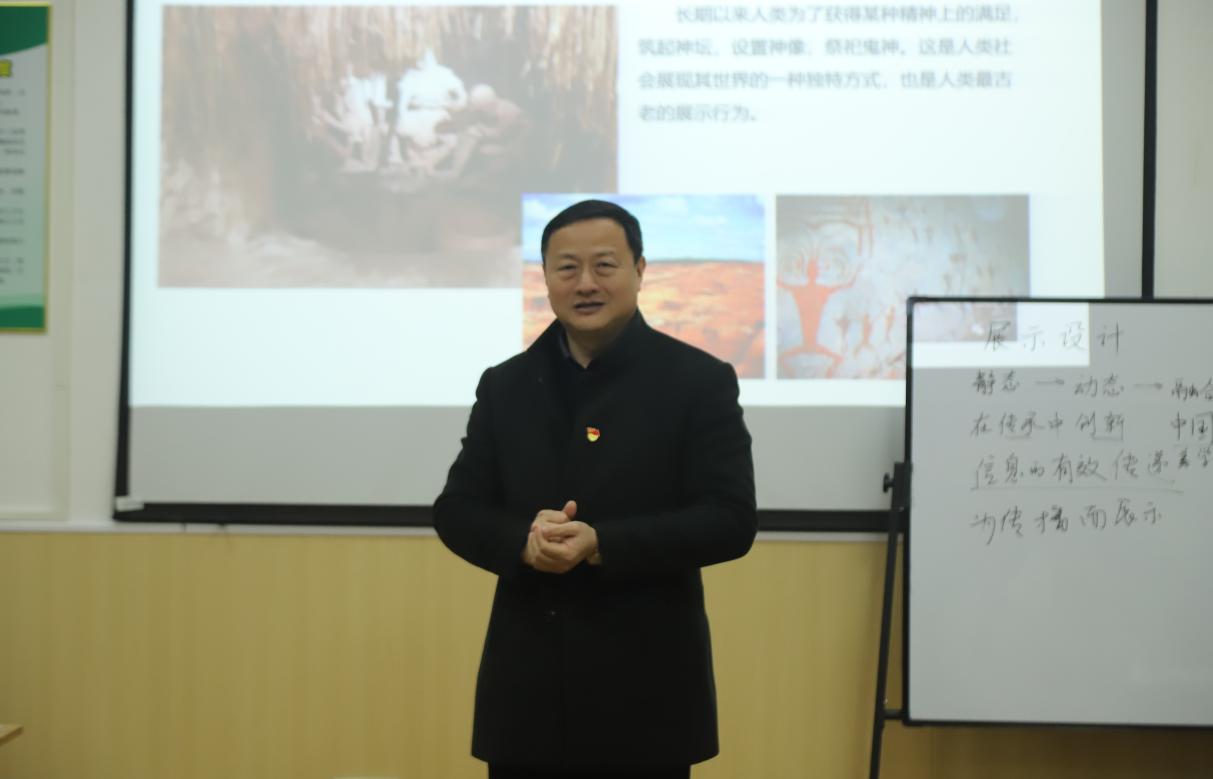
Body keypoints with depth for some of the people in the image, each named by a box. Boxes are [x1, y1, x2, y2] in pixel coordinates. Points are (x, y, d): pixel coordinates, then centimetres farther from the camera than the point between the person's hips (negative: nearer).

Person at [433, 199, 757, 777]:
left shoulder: (699, 381, -3)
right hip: (528, 685, 3)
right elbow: (456, 510, 8)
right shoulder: (505, 386, 9)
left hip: (645, 686, -3)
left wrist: (601, 544, -21)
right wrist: (523, 541, -15)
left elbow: (730, 520, -10)